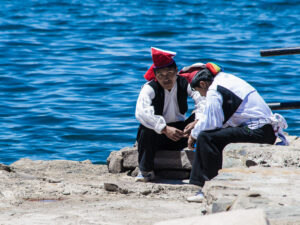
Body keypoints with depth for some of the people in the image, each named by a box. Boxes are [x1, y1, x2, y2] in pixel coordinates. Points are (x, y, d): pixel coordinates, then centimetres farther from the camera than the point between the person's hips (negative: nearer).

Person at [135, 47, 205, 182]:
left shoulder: (185, 83, -8)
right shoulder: (149, 88, -17)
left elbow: (203, 101, -23)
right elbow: (141, 112, -36)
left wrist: (196, 122, -43)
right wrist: (165, 129, -47)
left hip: (179, 133, 2)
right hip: (156, 136, -2)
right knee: (147, 128, -36)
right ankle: (145, 171, -19)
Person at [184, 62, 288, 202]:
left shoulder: (214, 90, -8)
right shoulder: (228, 79, 23)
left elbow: (211, 122, -16)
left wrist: (194, 134, 1)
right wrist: (198, 126, 23)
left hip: (258, 131, -11)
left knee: (206, 137, -18)